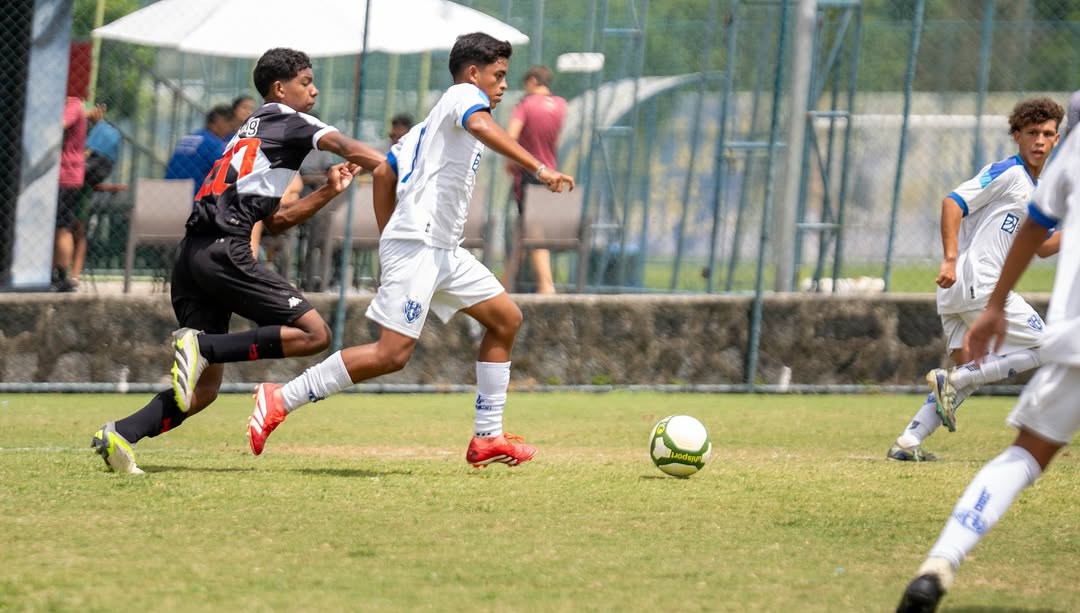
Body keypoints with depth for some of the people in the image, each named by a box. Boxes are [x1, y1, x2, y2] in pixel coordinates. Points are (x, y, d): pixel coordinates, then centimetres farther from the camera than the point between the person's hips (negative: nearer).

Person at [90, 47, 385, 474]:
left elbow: (273, 221, 32)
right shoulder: (285, 121, 8)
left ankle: (120, 435, -11)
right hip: (223, 250, -9)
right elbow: (345, 147, -8)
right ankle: (202, 345, -19)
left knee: (204, 388, 7)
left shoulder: (251, 132, 32)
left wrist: (327, 193, 23)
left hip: (192, 256, 9)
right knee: (314, 333, -10)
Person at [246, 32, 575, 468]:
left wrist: (388, 241, 24)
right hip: (418, 245, -11)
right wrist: (538, 168, -33)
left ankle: (487, 438, 11)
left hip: (443, 250, 11)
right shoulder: (464, 96, -2)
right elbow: (482, 126, -25)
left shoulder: (434, 120, 25)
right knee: (392, 353, -17)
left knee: (506, 319, 12)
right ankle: (280, 401, -13)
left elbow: (384, 171, 25)